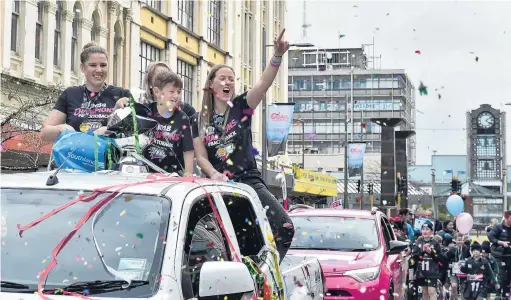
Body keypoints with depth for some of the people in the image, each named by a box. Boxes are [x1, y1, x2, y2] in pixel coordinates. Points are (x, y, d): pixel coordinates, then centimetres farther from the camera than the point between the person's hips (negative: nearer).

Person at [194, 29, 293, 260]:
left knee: (285, 227, -19)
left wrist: (277, 56, -32)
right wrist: (213, 174, -21)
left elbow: (264, 83, -14)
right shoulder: (201, 118, 7)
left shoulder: (241, 107, 4)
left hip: (249, 181, -1)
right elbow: (201, 156, 2)